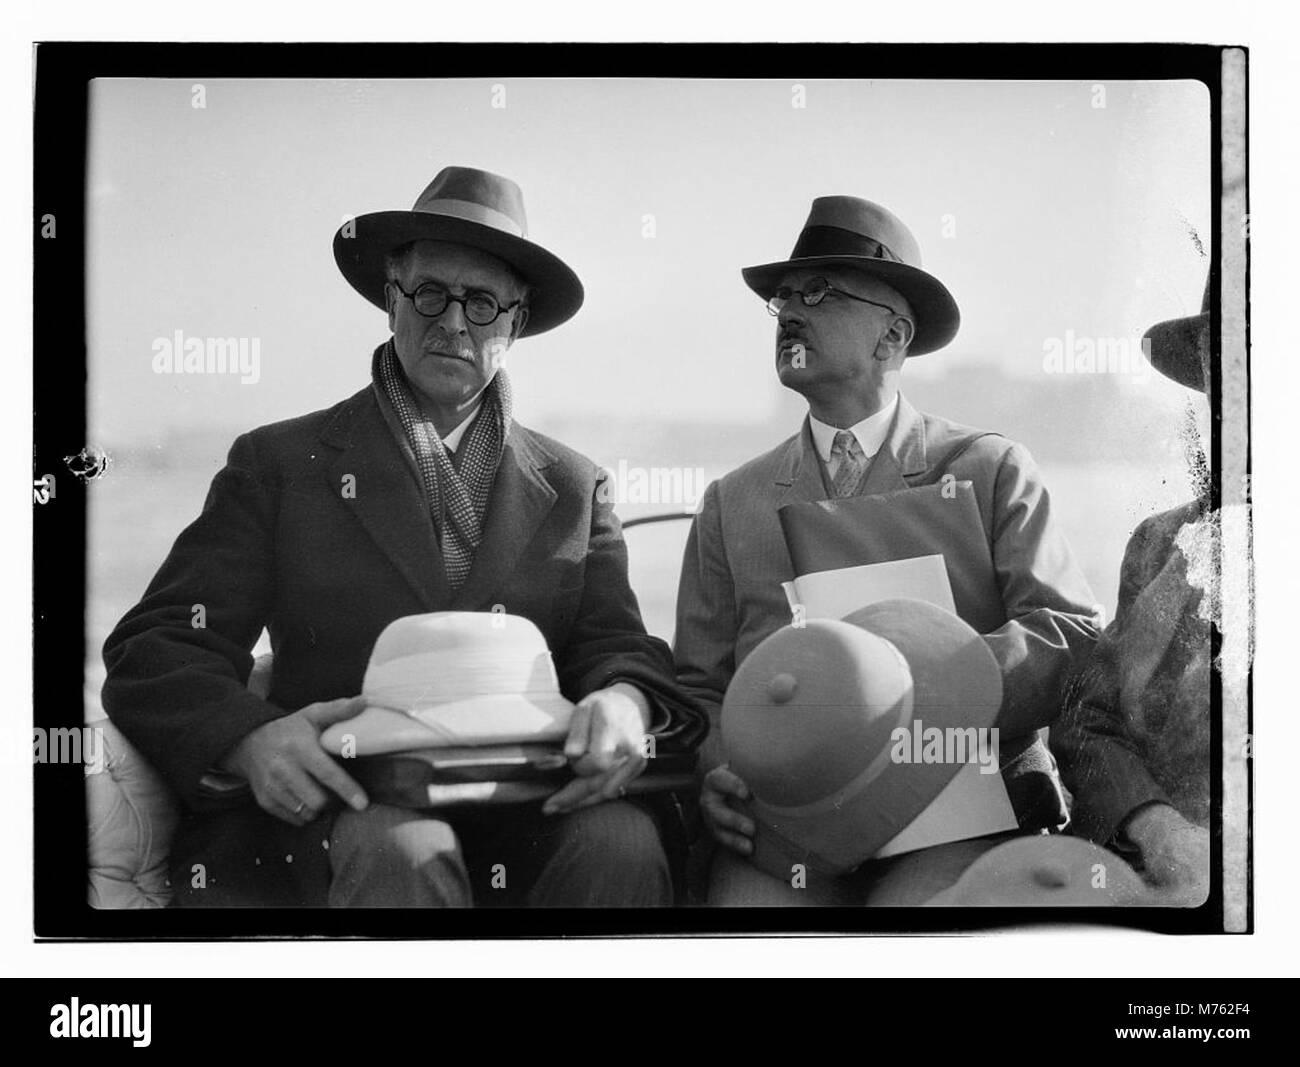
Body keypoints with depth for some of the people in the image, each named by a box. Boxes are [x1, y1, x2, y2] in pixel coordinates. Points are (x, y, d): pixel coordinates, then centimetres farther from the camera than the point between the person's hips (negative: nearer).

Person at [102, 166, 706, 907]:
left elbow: (621, 650, 9)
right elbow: (158, 649, 3)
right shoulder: (279, 465, 11)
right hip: (341, 813, -2)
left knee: (621, 843, -30)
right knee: (403, 847, -36)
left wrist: (624, 705, -18)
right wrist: (249, 739, -20)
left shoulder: (574, 488, 18)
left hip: (529, 815, 2)